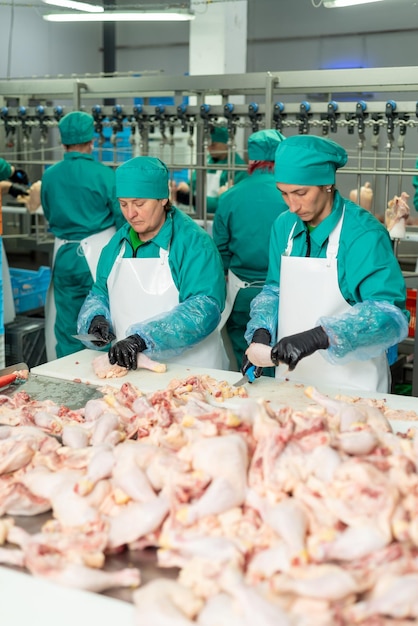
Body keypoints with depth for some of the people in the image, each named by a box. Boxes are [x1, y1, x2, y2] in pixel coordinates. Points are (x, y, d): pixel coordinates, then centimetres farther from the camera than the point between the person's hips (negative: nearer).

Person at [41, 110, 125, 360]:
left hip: (64, 255, 4)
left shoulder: (49, 175, 0)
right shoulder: (104, 174, -13)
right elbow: (122, 218, -8)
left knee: (66, 326, 13)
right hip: (98, 254, -4)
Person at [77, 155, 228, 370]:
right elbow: (99, 292, 23)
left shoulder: (193, 241, -8)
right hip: (128, 367, 5)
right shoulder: (119, 241, 12)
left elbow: (205, 307, -20)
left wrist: (143, 338, -28)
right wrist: (96, 318, 0)